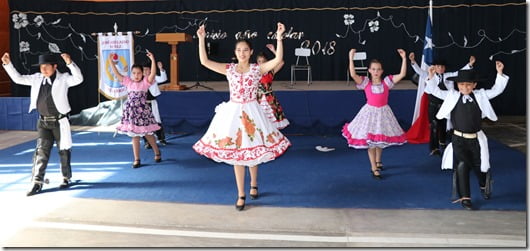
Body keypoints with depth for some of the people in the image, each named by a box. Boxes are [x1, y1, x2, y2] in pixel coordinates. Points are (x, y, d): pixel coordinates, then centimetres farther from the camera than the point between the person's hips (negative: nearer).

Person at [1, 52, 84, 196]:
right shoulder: (37, 78, 6)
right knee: (41, 151, 0)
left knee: (64, 150, 8)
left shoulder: (63, 79, -8)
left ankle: (66, 178, 23)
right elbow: (18, 78, 13)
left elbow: (78, 79, -25)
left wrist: (70, 63, -38)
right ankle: (37, 182, 0)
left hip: (60, 121, -4)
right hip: (43, 122, 4)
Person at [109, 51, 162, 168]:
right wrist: (111, 61, -4)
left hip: (143, 111, -3)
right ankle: (137, 160, 13)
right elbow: (117, 74, 3)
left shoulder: (145, 82, -4)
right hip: (131, 111, 3)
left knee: (148, 134, 7)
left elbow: (153, 73, -20)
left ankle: (157, 153, 30)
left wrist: (152, 60, -30)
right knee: (134, 135, 7)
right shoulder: (128, 82, 6)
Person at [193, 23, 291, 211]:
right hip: (233, 112, 1)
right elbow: (204, 61, -6)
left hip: (251, 112, -1)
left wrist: (279, 38, -27)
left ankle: (253, 184, 38)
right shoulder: (229, 69, 1)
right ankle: (241, 195, 14)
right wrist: (201, 39, -13)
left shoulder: (258, 69, -3)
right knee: (236, 153, 5)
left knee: (252, 149, 11)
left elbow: (278, 60, -18)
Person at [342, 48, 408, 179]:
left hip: (383, 112, 2)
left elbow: (402, 74, -13)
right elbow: (353, 75, -24)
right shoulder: (365, 82, -8)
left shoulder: (386, 81, -4)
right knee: (370, 140, -1)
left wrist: (404, 59, -20)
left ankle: (378, 161, 43)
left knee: (381, 139, 18)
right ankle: (374, 168, 8)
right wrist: (351, 58, -30)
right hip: (370, 112, -2)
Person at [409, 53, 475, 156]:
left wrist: (470, 64, -17)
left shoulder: (448, 76, 3)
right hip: (433, 105, -3)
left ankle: (442, 142, 41)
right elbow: (419, 71, -13)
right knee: (434, 126, -7)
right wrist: (413, 61, -29)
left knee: (444, 125, 16)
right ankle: (434, 148, 0)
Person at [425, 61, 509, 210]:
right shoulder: (452, 96, 1)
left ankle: (484, 186, 46)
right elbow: (435, 91, 4)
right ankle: (465, 198, 0)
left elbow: (497, 90, 6)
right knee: (462, 165, -12)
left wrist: (500, 73, -4)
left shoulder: (480, 95, 3)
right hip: (458, 139, -1)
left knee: (479, 166, 10)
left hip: (476, 139, 1)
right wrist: (431, 77, -9)